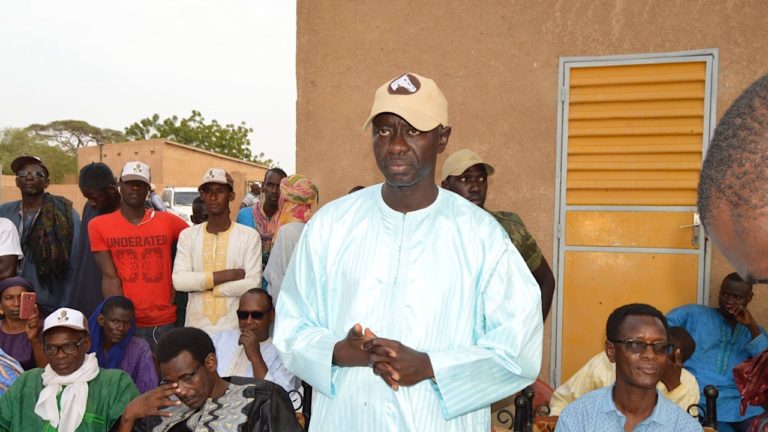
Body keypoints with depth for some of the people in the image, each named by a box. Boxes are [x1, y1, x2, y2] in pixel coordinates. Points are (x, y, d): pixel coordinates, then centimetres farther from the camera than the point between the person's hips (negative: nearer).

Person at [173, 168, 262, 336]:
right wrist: (227, 275, -14)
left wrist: (200, 284, -10)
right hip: (195, 327, 2)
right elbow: (179, 280, -8)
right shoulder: (187, 235, 4)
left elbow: (252, 285, -13)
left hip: (235, 328, -2)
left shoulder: (249, 236, -3)